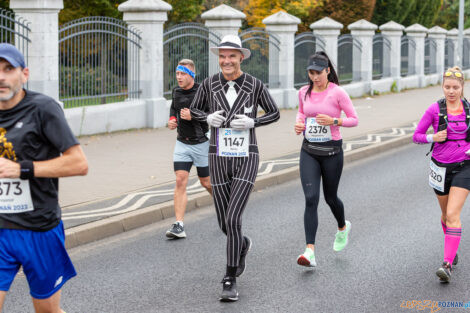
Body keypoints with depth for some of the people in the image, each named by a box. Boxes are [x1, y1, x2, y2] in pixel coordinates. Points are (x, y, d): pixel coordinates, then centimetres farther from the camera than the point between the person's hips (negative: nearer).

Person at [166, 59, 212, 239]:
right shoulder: (176, 91, 5)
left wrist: (193, 116, -25)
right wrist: (172, 119, 5)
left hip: (201, 143, -4)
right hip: (182, 144, 4)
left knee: (206, 182, 9)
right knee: (180, 181, -8)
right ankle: (179, 226, -12)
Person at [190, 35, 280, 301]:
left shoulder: (255, 85, -7)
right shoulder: (209, 84, -3)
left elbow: (274, 114, 4)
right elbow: (194, 110, 12)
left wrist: (251, 123, -15)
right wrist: (209, 118, -11)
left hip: (246, 160, -3)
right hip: (219, 159, 3)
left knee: (233, 220, -16)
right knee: (225, 224, 11)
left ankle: (231, 281, -3)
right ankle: (242, 245, 49)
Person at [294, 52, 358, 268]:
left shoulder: (337, 93, -10)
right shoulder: (304, 92, 3)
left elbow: (354, 120, -4)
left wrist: (333, 121, -21)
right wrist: (299, 123, 1)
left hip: (331, 151, -3)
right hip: (309, 151, 3)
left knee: (330, 197, 12)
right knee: (310, 198, -10)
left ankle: (342, 227, 47)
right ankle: (310, 252, -15)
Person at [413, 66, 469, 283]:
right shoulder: (434, 110, -6)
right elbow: (416, 136, -1)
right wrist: (433, 138, -19)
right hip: (441, 167, 2)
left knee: (453, 215, -15)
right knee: (446, 214, 17)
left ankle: (447, 264, -19)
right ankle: (452, 250, 43)